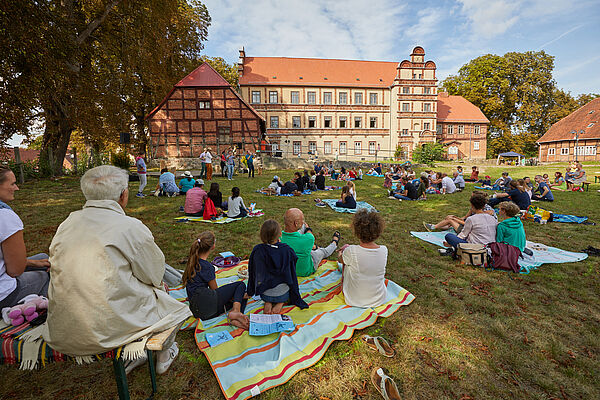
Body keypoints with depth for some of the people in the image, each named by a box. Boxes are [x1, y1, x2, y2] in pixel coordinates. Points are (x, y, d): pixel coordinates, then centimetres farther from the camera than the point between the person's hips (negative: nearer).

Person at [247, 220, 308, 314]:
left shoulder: (257, 250, -15)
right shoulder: (286, 250, -18)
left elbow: (252, 273, -1)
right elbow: (292, 273, -7)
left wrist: (250, 292, 13)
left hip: (264, 294, 1)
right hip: (283, 294, -1)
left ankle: (267, 302, 3)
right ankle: (281, 302, 3)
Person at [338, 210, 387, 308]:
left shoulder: (350, 251, -29)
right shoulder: (384, 250, -18)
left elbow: (340, 259, -3)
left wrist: (341, 254, 24)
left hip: (353, 301, -3)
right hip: (379, 300, 3)